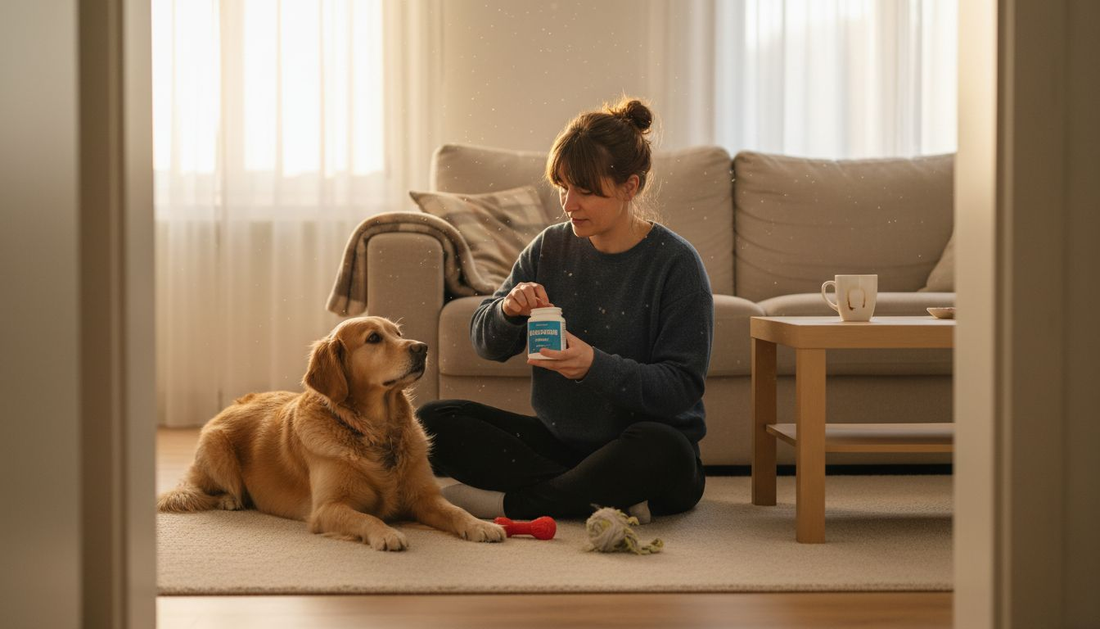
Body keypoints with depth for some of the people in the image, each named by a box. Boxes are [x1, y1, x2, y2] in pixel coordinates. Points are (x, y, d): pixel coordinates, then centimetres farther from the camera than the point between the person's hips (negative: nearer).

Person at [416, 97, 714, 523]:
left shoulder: (674, 263, -10)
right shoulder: (550, 247, 4)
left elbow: (683, 385, -15)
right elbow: (486, 343, 7)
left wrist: (596, 367, -30)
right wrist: (508, 311, -17)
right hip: (558, 439, 5)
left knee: (659, 449, -40)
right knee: (434, 422, -11)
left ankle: (507, 502, -19)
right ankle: (607, 498, -19)